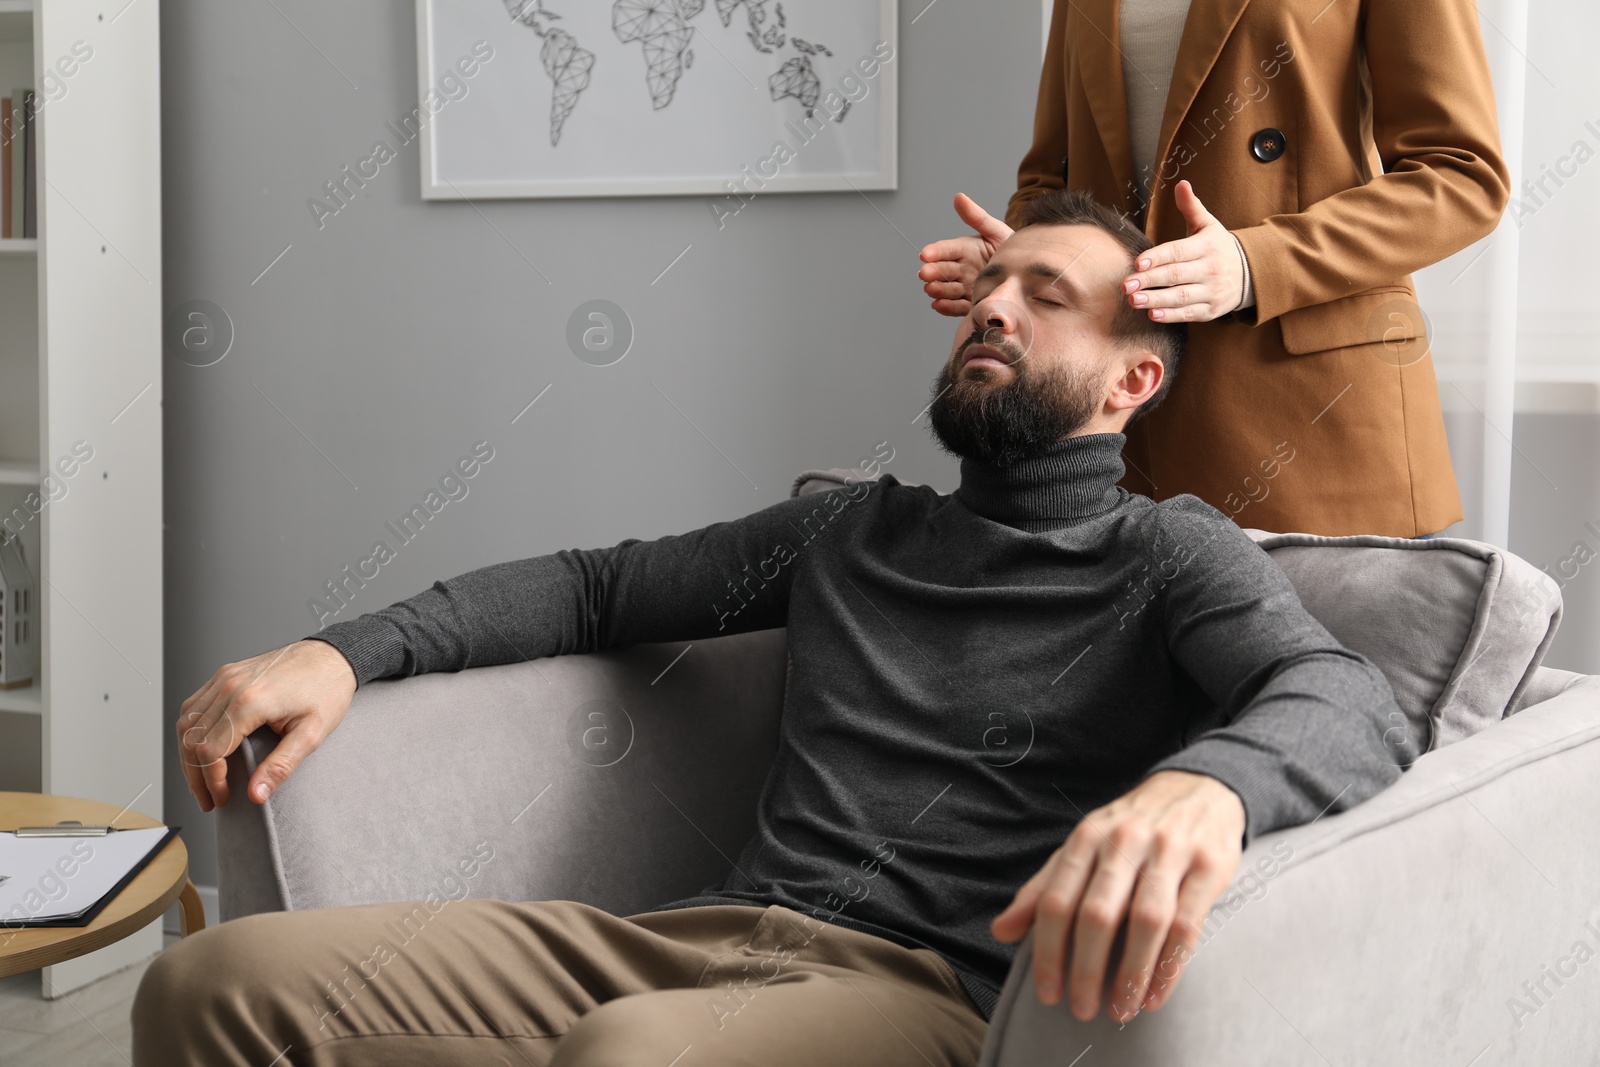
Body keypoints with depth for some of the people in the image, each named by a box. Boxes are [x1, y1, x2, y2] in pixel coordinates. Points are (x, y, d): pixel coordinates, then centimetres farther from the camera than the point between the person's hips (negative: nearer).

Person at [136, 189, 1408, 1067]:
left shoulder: (1167, 554, 7)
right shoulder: (861, 526, 25)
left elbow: (1343, 700, -12)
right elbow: (600, 585, 29)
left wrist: (1203, 785, -38)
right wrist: (344, 653, 13)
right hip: (713, 929, 6)